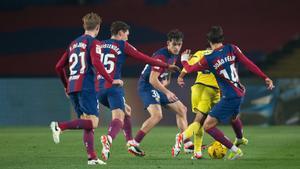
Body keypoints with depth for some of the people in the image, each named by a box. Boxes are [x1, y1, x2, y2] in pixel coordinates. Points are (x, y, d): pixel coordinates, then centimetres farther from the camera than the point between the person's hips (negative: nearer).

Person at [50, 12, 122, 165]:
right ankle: (60, 126, -26)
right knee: (93, 122, -11)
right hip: (85, 87, -8)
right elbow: (96, 63, -18)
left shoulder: (74, 43, 20)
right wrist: (111, 81, -13)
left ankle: (92, 157, 3)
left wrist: (66, 86, 32)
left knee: (87, 123, 11)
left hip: (72, 88, 8)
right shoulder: (93, 42, -1)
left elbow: (59, 67, 21)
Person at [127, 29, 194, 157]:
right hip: (147, 86, -10)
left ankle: (188, 144, 19)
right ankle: (133, 145, -24)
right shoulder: (161, 56, -24)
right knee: (157, 115, -28)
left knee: (182, 109, 12)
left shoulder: (174, 55, 6)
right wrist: (167, 93, -28)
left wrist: (166, 80, 8)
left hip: (158, 87, 10)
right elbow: (152, 79, -28)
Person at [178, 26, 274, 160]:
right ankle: (240, 140, 65)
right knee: (233, 116, 37)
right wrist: (265, 78, -1)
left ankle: (234, 150, -5)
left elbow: (190, 69, -2)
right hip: (239, 93, 7)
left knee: (208, 126, -2)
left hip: (229, 97, -7)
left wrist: (184, 60, 20)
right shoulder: (232, 49, -3)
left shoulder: (208, 59, -13)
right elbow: (248, 64, -5)